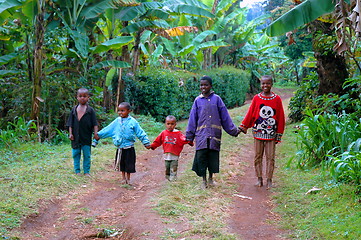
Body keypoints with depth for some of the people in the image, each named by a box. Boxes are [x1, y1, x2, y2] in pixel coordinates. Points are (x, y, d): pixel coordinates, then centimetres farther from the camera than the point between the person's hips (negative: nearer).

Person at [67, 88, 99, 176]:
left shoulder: (90, 110, -1)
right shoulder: (74, 110, 5)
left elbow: (94, 123, -2)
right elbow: (70, 123, 7)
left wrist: (95, 132, -13)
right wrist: (70, 133, 0)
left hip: (86, 137, -2)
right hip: (76, 137, 2)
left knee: (87, 155, 4)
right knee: (76, 154, 9)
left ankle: (86, 171, 12)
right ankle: (77, 171, 19)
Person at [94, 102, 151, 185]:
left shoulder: (133, 122, -8)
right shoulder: (117, 121, 1)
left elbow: (140, 133, -4)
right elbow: (108, 129, 10)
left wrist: (146, 142, -6)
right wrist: (99, 135, 13)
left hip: (129, 148, -3)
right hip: (120, 148, 3)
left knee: (129, 164, 4)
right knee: (121, 163, 12)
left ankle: (128, 178, 21)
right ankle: (123, 178, 27)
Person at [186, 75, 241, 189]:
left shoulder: (217, 99, 4)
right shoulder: (198, 100, 6)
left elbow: (225, 117, 8)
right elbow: (192, 119, 9)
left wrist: (234, 130, 8)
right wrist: (189, 136, 9)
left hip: (214, 135, 0)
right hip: (201, 134, 0)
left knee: (213, 157, 5)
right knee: (201, 157, -1)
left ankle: (211, 178, 26)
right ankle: (204, 180, 14)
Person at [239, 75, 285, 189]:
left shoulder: (277, 99, 2)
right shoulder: (256, 98, 3)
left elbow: (280, 117, 4)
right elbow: (250, 114, 7)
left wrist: (279, 134, 3)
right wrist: (243, 126, 4)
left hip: (271, 134, -1)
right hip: (258, 133, 1)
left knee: (270, 157, 2)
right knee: (258, 156, 5)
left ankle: (269, 180, 9)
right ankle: (259, 178, 14)